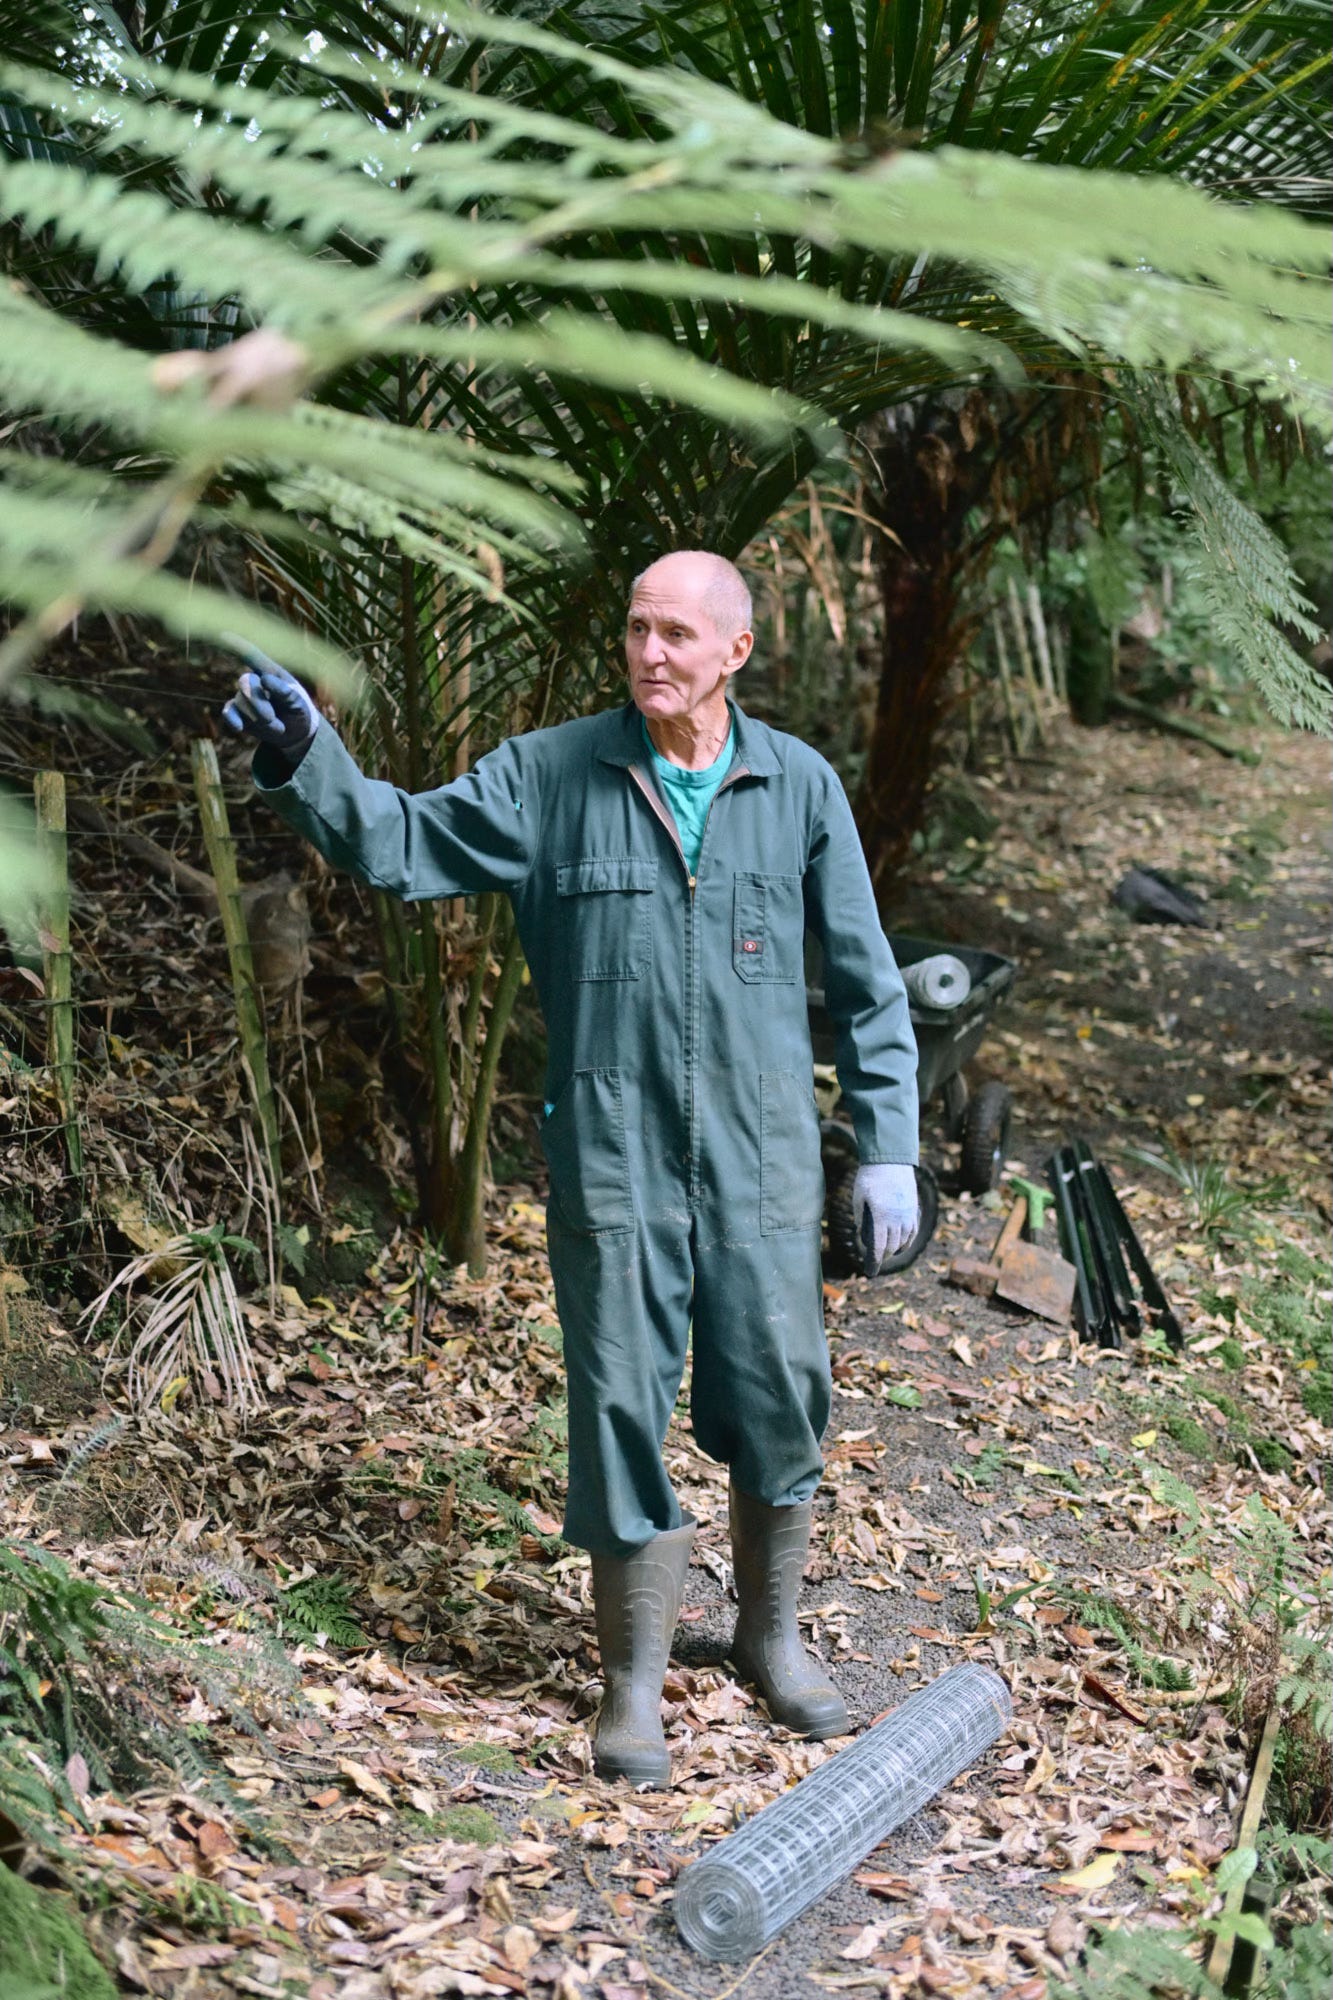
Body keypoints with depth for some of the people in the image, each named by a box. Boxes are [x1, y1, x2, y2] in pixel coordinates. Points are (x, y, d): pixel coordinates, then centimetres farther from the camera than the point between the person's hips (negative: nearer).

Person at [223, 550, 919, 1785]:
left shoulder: (800, 787, 1)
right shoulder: (550, 775, -2)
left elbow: (865, 983, 5)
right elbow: (399, 846, -5)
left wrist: (888, 1147, 3)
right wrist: (302, 759, -23)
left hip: (763, 1163, 1)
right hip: (611, 1160, -1)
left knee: (779, 1400, 10)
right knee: (622, 1408, 6)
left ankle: (771, 1636, 35)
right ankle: (634, 1678, 24)